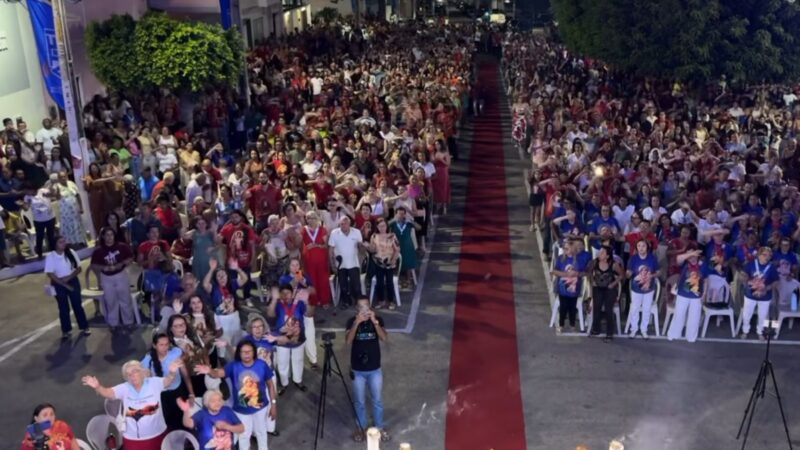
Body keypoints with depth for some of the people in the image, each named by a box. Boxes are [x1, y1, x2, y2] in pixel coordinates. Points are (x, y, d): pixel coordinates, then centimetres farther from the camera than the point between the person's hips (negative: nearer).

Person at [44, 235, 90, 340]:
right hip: (59, 284, -2)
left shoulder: (71, 252, -7)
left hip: (73, 281, 2)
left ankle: (84, 327, 21)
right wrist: (65, 284, -17)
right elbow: (50, 274, -16)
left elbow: (78, 268, -3)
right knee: (63, 308, 8)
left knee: (77, 305, 9)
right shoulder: (50, 256, -14)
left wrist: (69, 277, -18)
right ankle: (66, 331, 22)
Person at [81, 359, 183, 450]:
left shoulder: (154, 383, -10)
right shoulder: (124, 388, -6)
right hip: (133, 438, 0)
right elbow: (107, 392, -17)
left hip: (157, 435, 0)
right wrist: (97, 387, -40)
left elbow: (167, 380, -26)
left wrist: (172, 372, -50)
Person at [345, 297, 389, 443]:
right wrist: (356, 322, -34)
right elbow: (348, 341, -23)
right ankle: (361, 427, 33)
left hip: (375, 369, 1)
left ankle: (380, 427, 32)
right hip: (357, 370, 0)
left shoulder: (377, 319, -6)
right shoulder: (351, 321, -8)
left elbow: (384, 338, -20)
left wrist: (374, 321, -32)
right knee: (359, 401, 13)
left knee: (377, 400, 13)